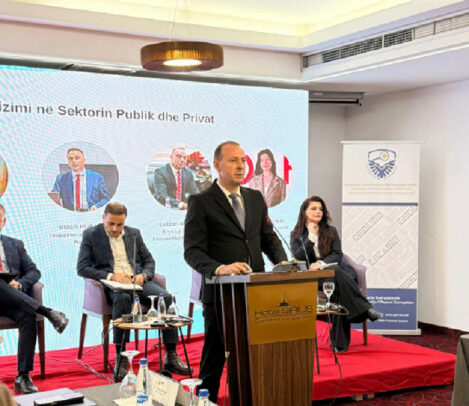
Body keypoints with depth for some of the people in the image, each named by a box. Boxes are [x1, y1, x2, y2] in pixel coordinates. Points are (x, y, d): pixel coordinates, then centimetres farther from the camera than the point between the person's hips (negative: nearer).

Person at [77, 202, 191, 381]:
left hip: (137, 280, 4)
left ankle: (171, 356, -21)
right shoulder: (91, 235, 6)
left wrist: (143, 275, -5)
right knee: (123, 298, -39)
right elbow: (82, 268, -2)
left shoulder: (134, 233, 17)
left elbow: (149, 261, 19)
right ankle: (120, 357, -33)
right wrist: (110, 276, -16)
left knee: (166, 297, -24)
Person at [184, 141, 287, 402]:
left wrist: (282, 262, -3)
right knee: (213, 360, 5)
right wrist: (219, 269, -28)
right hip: (221, 292, -5)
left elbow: (269, 237, 17)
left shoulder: (256, 198, 14)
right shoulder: (201, 203, -4)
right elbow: (193, 252, -10)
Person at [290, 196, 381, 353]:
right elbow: (297, 259, -2)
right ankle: (365, 309, -39)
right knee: (337, 273, -36)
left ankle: (340, 342, -36)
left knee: (341, 291, -35)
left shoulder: (331, 231, 20)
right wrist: (311, 238, -8)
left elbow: (337, 255, 7)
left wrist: (321, 263, -13)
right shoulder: (296, 235, 14)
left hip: (334, 269, 3)